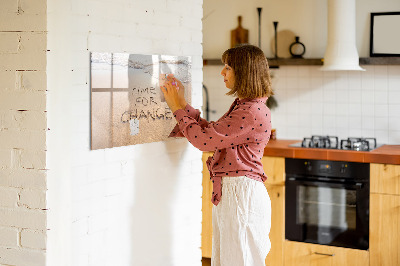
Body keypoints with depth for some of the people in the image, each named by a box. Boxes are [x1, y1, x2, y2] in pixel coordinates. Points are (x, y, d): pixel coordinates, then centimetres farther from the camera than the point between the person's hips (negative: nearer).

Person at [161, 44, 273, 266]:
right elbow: (210, 132, 16)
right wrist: (182, 103, 13)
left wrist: (178, 108, -7)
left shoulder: (253, 112, -20)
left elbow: (204, 139, -19)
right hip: (228, 192, 10)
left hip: (241, 193, -10)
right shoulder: (242, 106, 14)